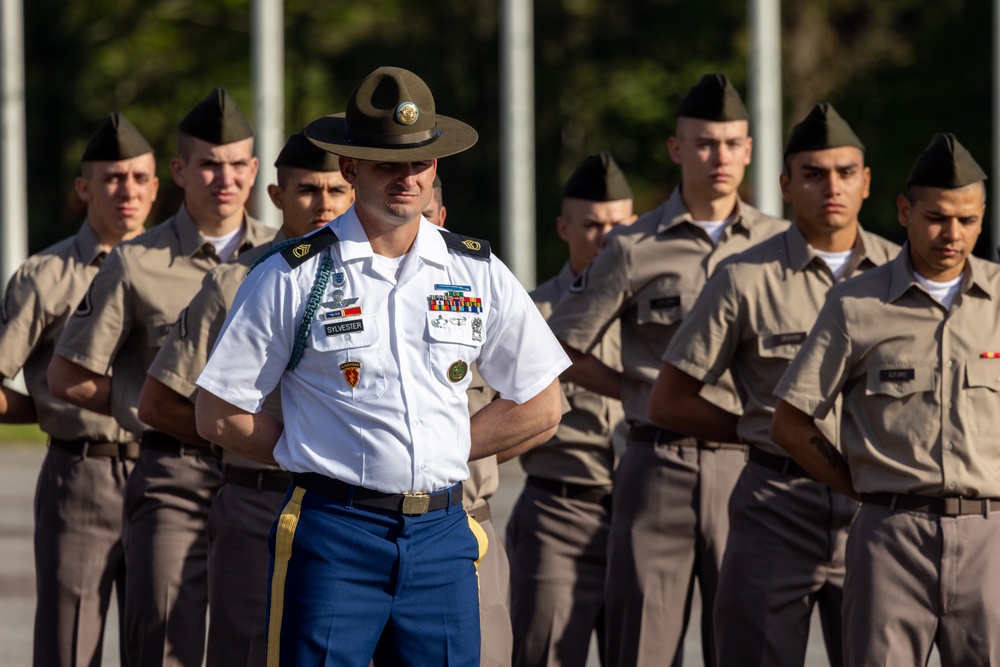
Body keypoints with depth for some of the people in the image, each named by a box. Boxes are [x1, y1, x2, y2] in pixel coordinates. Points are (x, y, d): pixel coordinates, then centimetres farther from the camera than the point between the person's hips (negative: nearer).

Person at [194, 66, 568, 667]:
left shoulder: (478, 273, 9)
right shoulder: (291, 279, 0)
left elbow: (540, 408, 16)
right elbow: (220, 416, 2)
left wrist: (443, 452, 8)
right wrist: (313, 456, 1)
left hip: (442, 535, 3)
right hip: (332, 537, -3)